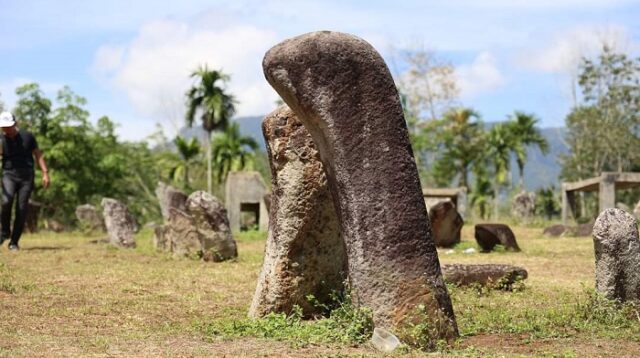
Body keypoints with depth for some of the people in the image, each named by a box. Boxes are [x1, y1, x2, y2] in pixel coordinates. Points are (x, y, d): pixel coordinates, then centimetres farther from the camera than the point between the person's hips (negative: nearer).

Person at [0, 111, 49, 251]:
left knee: (22, 209, -5)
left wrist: (45, 173, 2)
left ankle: (14, 242, 6)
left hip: (26, 176, 1)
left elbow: (38, 155, 8)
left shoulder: (27, 136, 2)